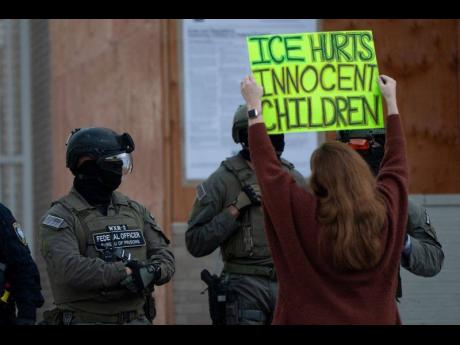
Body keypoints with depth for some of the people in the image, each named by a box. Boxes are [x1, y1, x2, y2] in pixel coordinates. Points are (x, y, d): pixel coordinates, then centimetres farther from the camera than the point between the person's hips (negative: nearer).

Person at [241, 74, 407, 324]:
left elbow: (268, 168, -12)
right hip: (375, 319, 3)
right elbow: (396, 162, 4)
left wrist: (254, 107, -4)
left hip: (312, 318, -3)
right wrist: (391, 102, 15)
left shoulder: (305, 214, -22)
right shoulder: (385, 210, -13)